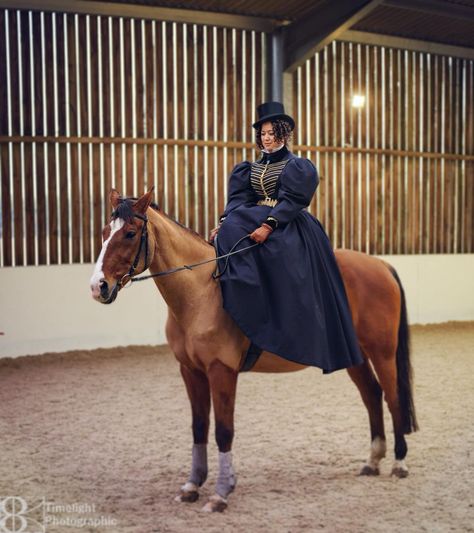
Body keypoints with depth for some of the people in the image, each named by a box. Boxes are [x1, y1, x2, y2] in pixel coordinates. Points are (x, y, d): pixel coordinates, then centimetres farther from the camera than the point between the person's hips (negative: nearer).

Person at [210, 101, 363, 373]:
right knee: (230, 232, -22)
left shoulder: (297, 166, 0)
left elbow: (292, 201, -13)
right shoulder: (252, 168, 17)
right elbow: (240, 198, 6)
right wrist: (224, 223, -11)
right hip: (256, 218, 6)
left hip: (286, 226, -6)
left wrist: (268, 225, -27)